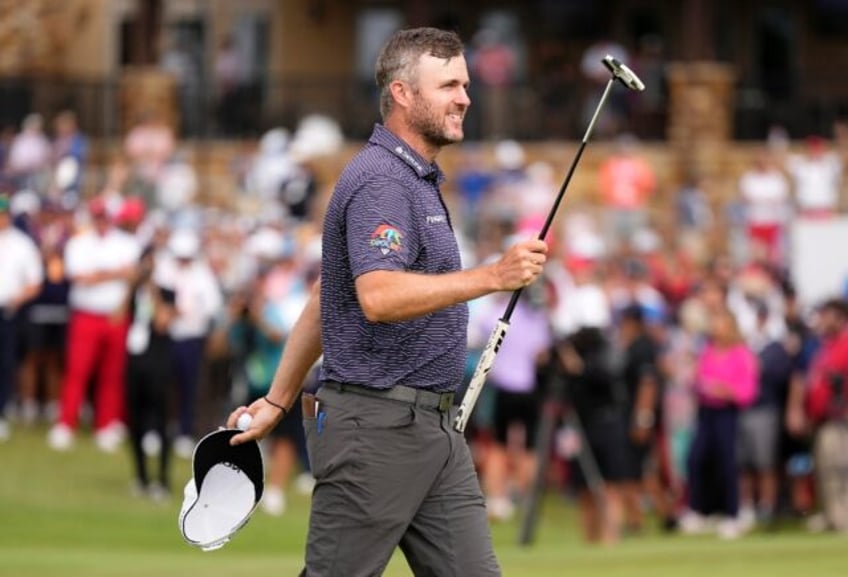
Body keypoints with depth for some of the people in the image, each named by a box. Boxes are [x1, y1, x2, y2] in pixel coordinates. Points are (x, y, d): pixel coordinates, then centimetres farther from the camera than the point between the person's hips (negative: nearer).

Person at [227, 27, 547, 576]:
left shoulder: (418, 180, 19)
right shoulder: (379, 181, -14)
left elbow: (323, 298, 23)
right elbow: (378, 298, -30)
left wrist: (278, 400, 24)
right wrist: (493, 276, -35)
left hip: (433, 428, 10)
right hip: (377, 427, -10)